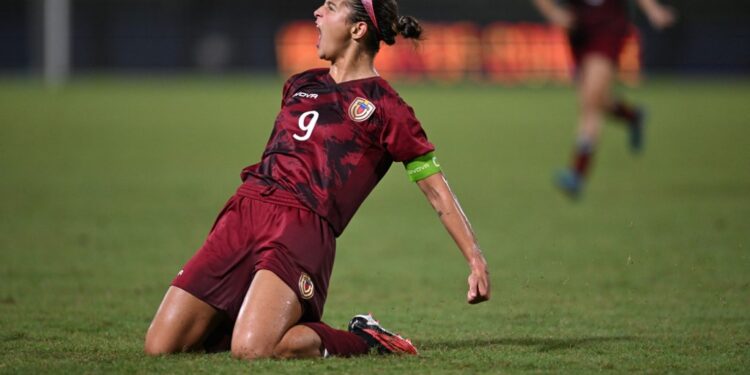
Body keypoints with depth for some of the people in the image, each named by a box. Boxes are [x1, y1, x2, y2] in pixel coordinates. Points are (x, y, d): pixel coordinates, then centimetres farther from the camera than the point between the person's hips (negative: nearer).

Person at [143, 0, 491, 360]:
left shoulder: (384, 107, 3)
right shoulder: (300, 85, 21)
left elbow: (437, 192, 4)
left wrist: (476, 260, -4)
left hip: (303, 227, -6)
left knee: (251, 350, -30)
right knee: (159, 348, -6)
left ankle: (365, 341, -5)